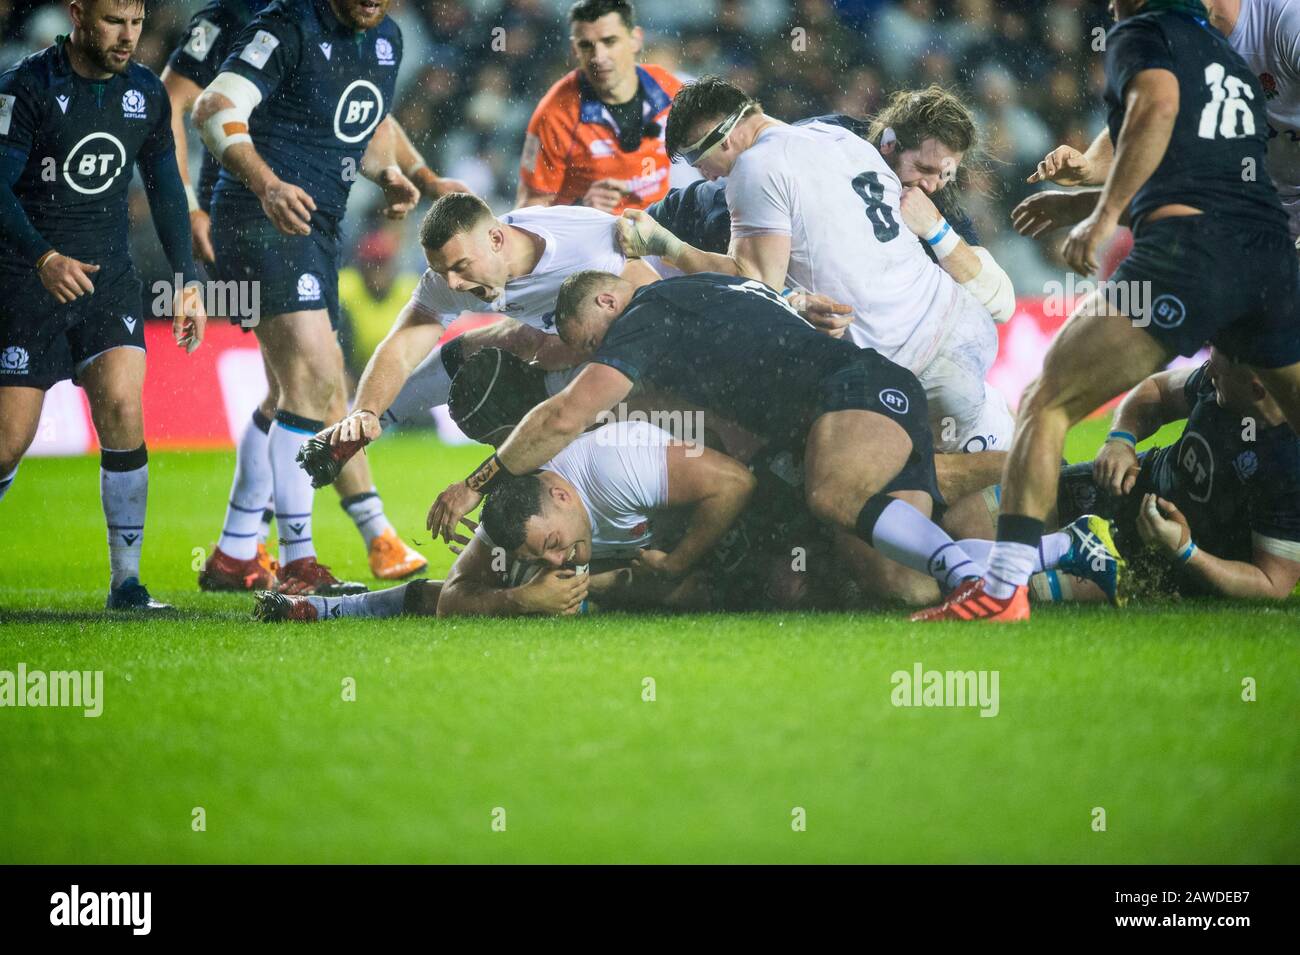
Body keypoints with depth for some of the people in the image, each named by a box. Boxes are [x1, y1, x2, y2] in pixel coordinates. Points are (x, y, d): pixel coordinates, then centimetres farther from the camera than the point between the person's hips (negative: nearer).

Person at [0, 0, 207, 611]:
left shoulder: (146, 92, 4)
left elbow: (165, 187, 15)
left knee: (123, 411, -15)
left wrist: (187, 281, 12)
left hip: (108, 277, 3)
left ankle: (126, 581, -7)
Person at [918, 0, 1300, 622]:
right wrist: (1084, 171, 39)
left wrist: (1104, 215, -14)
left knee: (1045, 404, -1)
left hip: (1185, 245, -6)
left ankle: (1002, 588, -15)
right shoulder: (1232, 60, 30)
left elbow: (1157, 105, -12)